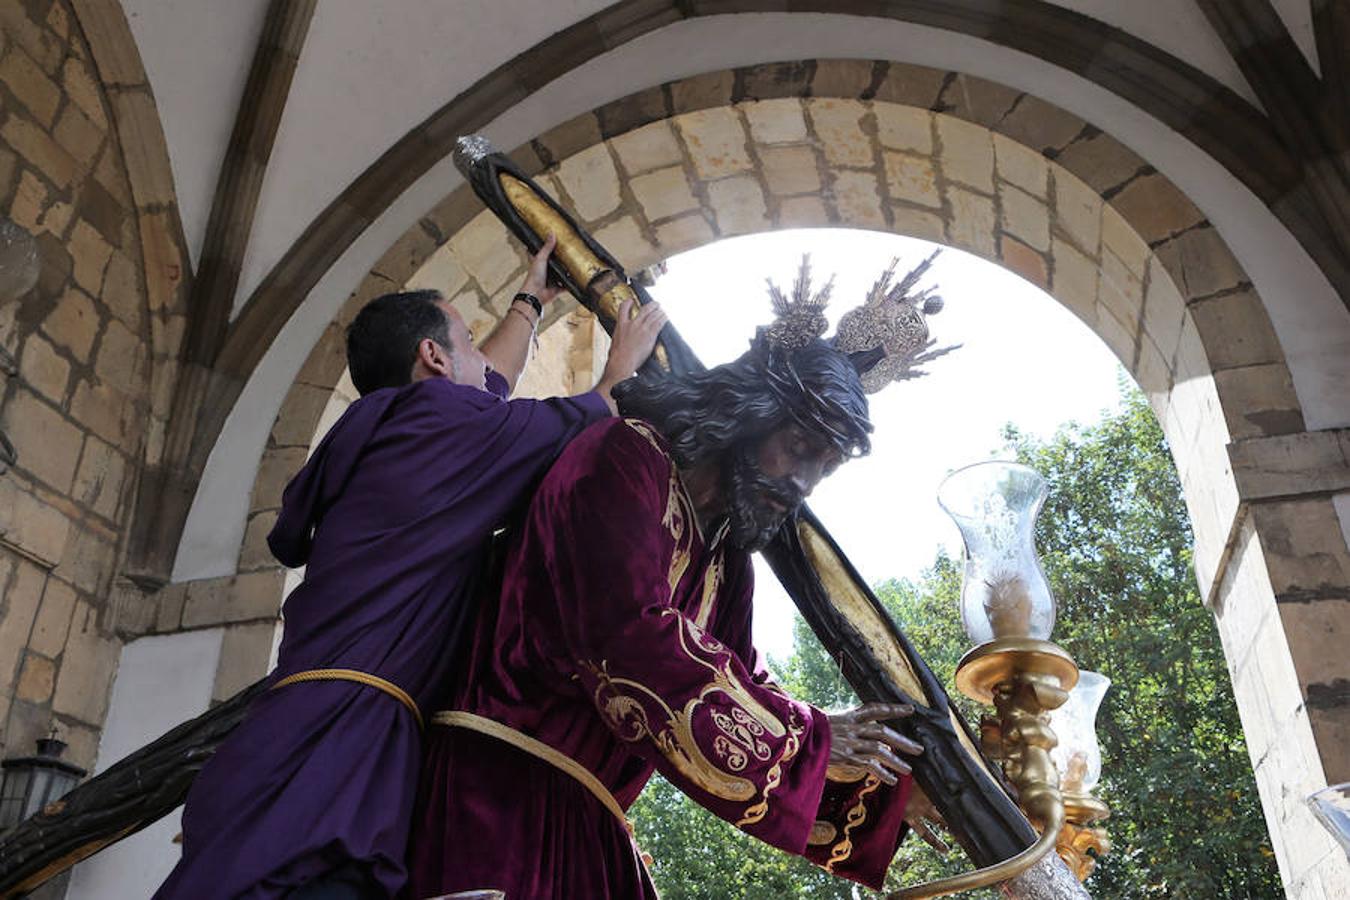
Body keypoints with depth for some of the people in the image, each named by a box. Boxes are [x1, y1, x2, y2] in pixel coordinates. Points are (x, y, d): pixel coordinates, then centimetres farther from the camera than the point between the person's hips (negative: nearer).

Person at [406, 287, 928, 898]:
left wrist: (890, 787, 10)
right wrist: (807, 738, -16)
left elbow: (745, 686, 16)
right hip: (508, 784, -8)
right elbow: (628, 633, -23)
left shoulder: (727, 552, 15)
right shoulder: (628, 456, -10)